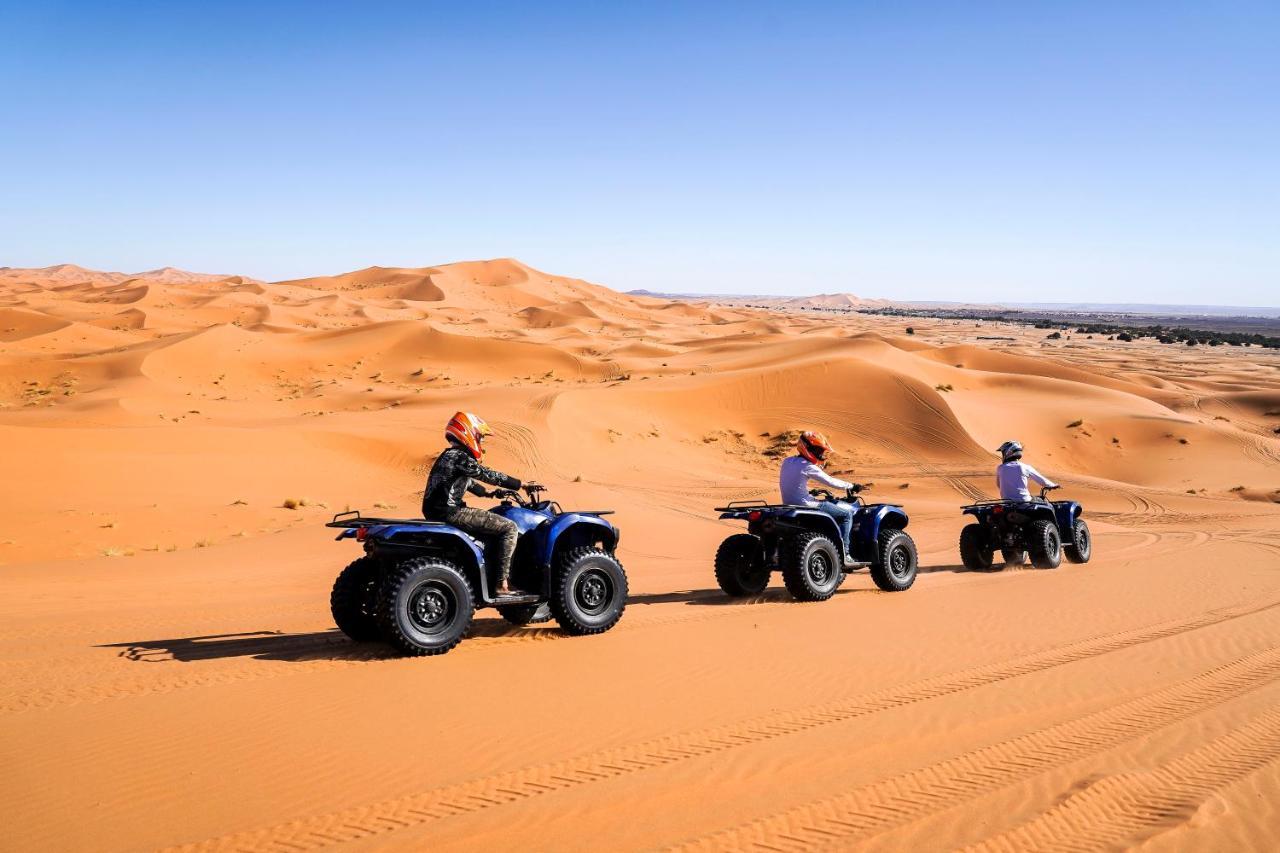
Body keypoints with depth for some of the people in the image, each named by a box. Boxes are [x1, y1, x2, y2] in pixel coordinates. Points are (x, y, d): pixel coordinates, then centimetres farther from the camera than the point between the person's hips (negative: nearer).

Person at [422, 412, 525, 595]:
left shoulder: (449, 456, 18)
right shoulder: (459, 458, -14)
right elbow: (488, 475, -17)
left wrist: (487, 493, 29)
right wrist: (520, 484, -11)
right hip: (451, 513, -11)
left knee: (495, 530, 29)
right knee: (509, 527, -12)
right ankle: (502, 583, -14)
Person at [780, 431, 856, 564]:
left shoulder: (787, 462, 7)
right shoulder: (808, 467, -16)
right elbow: (830, 482, -9)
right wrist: (851, 486, 4)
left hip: (789, 505, 9)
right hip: (806, 506, -9)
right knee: (847, 512, 0)